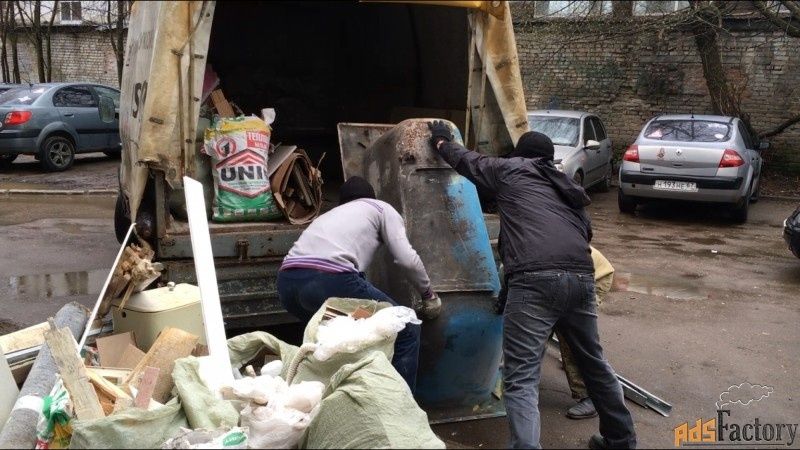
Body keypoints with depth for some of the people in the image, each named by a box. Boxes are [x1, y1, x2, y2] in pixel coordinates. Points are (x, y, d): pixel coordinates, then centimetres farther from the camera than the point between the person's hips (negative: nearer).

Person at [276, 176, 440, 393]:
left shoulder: (328, 215, 39)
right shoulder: (381, 208, 24)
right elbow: (407, 259, 10)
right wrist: (428, 295, 27)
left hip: (287, 282, 7)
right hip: (330, 279, -7)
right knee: (406, 331, 11)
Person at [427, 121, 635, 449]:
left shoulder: (509, 169, 20)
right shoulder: (567, 189, 32)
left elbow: (467, 160, 34)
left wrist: (442, 142, 53)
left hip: (535, 281, -6)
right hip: (581, 278, 6)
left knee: (521, 379, -6)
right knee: (593, 363, 26)